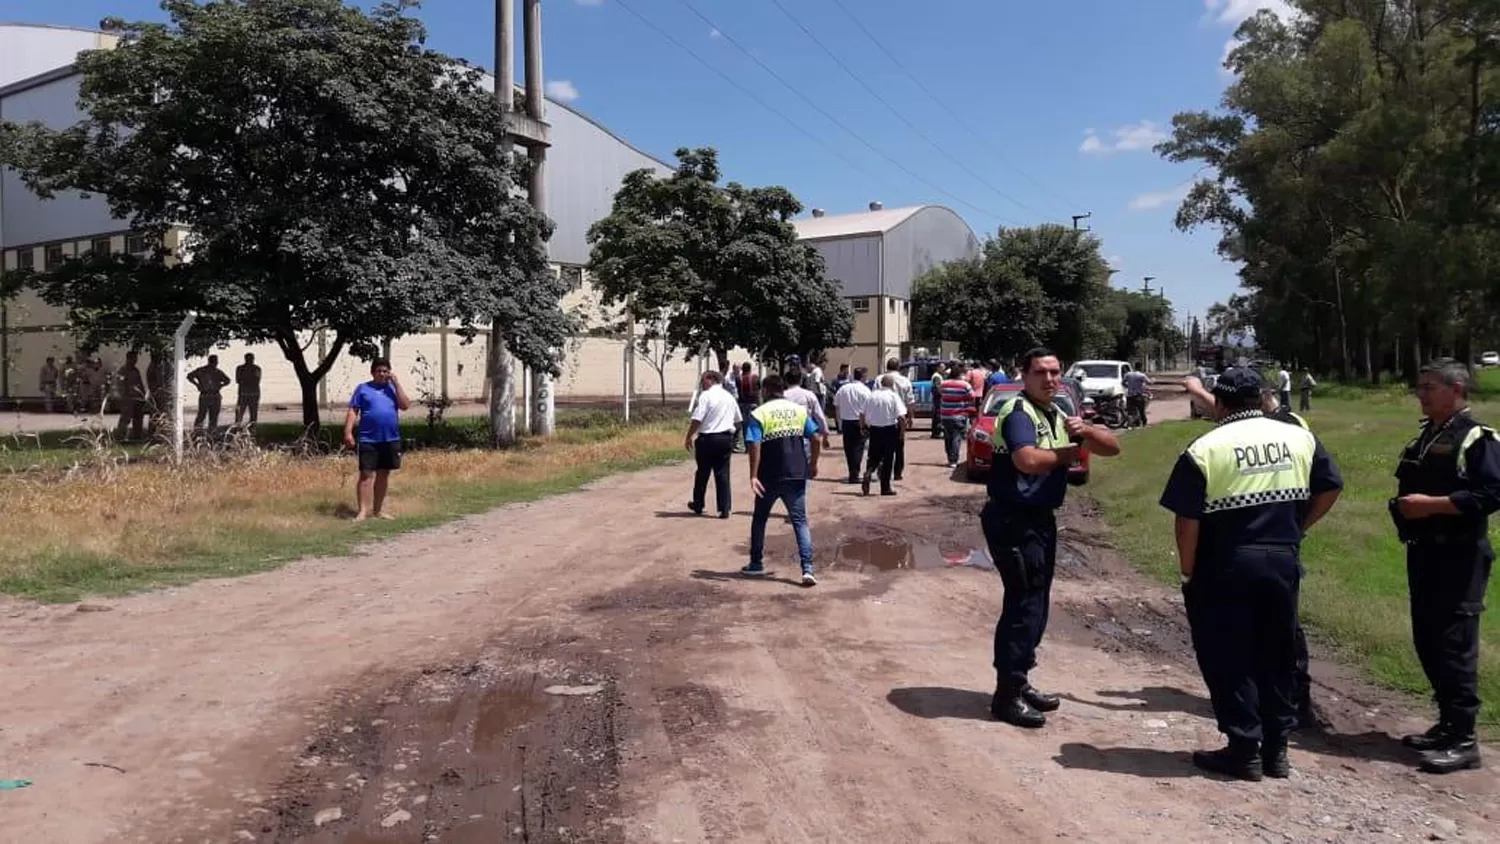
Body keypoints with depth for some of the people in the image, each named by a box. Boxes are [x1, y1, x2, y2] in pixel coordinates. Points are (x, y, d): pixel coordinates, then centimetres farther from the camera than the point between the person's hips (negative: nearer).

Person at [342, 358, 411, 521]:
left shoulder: (392, 388, 10)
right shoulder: (363, 388, 3)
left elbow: (405, 405, -4)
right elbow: (353, 411, -1)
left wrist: (396, 383, -6)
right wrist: (348, 432, -12)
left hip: (391, 439, 3)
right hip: (368, 440, -3)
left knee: (383, 474, 10)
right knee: (366, 474, -7)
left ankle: (378, 510, 19)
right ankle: (363, 511, -8)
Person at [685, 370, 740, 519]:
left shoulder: (706, 396, -10)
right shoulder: (730, 397, 11)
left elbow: (697, 420, -16)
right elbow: (737, 421, 17)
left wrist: (689, 437, -7)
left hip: (707, 439, -5)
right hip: (726, 439, 5)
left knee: (702, 473, 10)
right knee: (723, 473, 5)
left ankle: (698, 505, 23)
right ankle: (724, 509, 1)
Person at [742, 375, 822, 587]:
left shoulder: (758, 414, -5)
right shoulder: (800, 410, 6)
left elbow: (755, 446, -15)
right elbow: (815, 439, 4)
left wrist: (753, 476, -17)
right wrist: (813, 464, 16)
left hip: (769, 477, -2)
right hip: (797, 475, 2)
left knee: (759, 519, 17)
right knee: (800, 521, 3)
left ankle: (756, 564, 27)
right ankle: (807, 569, -10)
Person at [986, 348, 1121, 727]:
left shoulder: (1058, 416, 14)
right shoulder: (1019, 412, -14)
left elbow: (1112, 447, 13)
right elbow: (1028, 460, -33)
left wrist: (1085, 431, -9)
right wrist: (1069, 452, -15)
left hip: (1040, 519, 10)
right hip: (1013, 521, -10)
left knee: (1036, 606, 15)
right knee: (1023, 605, -8)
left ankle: (1019, 682, 28)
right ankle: (1007, 695, 0)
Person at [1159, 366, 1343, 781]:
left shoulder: (1206, 448, -10)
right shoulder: (1299, 438, 5)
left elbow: (1188, 518, -12)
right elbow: (1330, 488, 10)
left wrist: (1188, 572, -3)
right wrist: (1297, 528, 16)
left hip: (1226, 568, -5)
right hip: (1283, 561, 5)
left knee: (1229, 660, 6)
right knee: (1278, 658, 15)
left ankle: (1244, 751, 10)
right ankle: (1276, 749, 23)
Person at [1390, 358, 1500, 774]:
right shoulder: (1425, 435, 16)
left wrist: (1432, 504, -20)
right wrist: (1404, 504, 9)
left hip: (1458, 557, -9)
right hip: (1424, 552, 9)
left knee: (1454, 644, -7)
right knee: (1427, 641, 13)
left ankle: (1463, 740, 0)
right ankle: (1447, 723, 25)